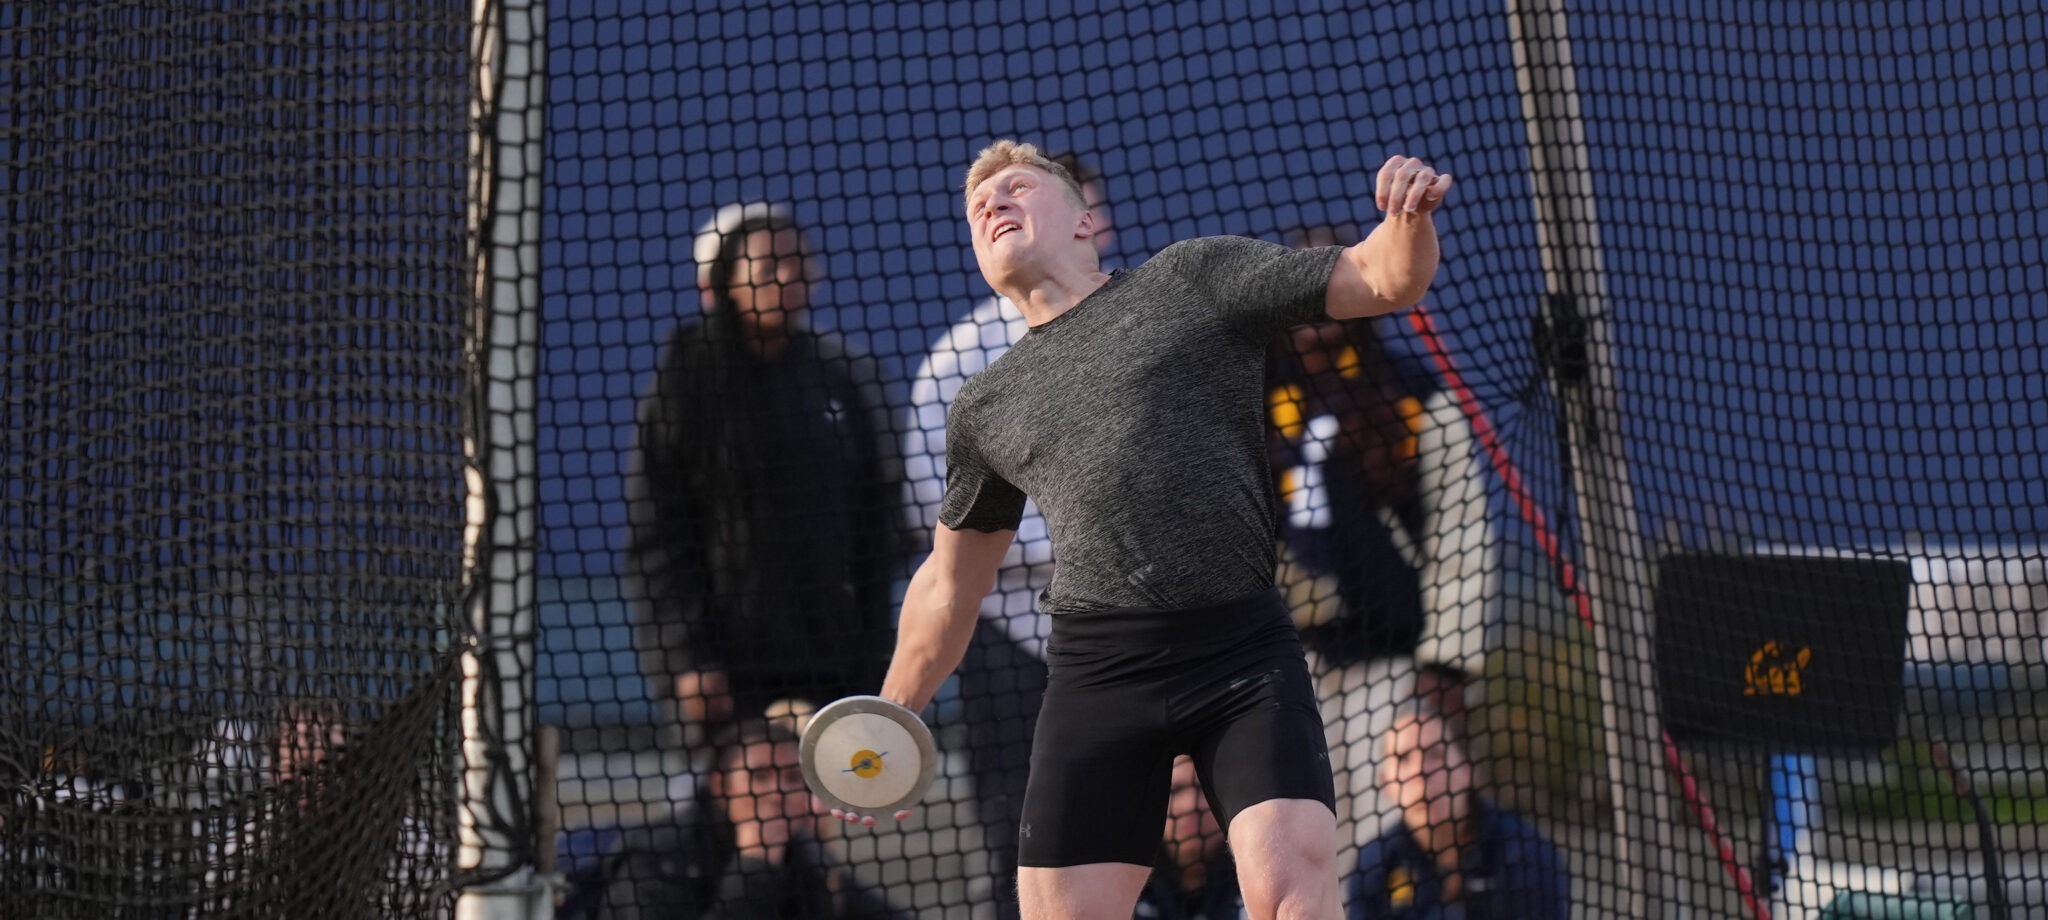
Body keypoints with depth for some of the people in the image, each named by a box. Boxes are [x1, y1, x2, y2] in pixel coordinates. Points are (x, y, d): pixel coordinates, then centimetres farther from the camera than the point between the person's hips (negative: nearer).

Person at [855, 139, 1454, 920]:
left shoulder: (1197, 280, 9)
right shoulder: (983, 410, 19)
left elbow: (1386, 279, 4)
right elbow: (951, 582, 31)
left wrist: (1410, 217, -19)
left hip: (1244, 651, -3)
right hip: (1096, 671, 3)